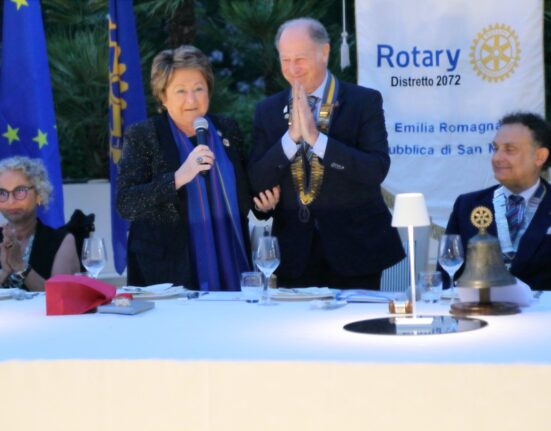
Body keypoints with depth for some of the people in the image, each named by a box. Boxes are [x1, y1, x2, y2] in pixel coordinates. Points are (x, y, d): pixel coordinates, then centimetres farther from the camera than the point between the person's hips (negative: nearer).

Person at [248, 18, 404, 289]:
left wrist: (316, 138, -22)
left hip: (353, 249, -2)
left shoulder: (364, 102, -4)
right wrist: (292, 136, -16)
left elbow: (377, 170, -15)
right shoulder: (268, 111, 6)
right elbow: (257, 181, -2)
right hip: (294, 254, 2)